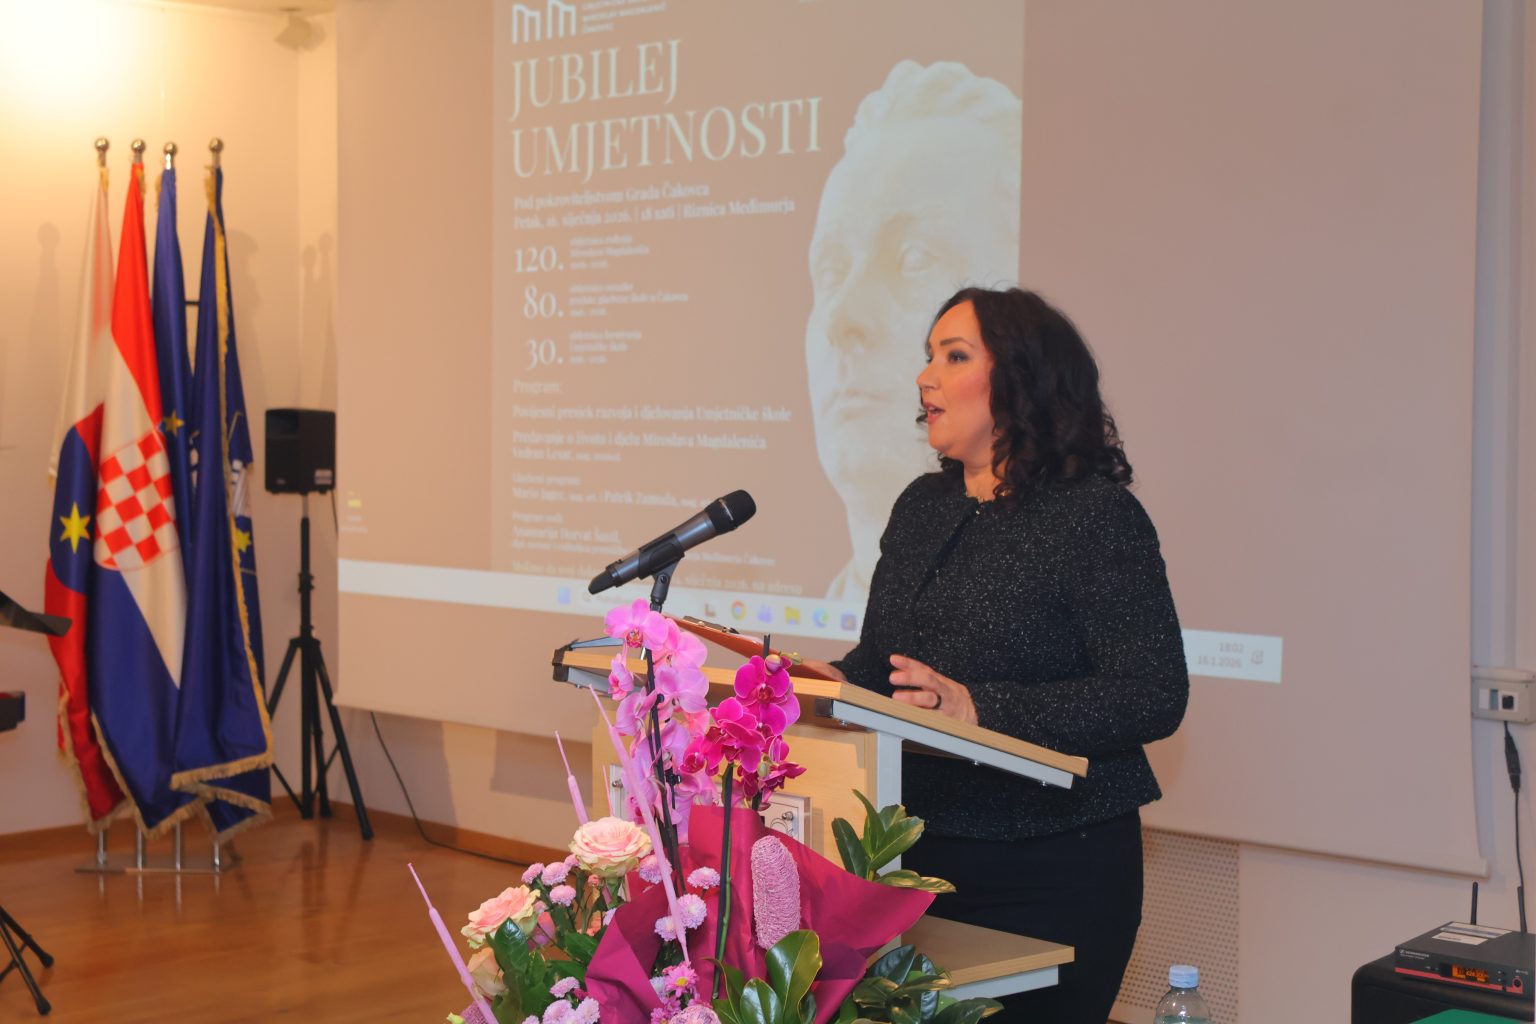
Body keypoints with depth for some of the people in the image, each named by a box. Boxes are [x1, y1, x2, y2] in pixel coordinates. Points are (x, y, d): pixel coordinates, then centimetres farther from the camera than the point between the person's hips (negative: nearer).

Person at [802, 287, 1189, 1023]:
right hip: (923, 852, 6)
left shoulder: (1096, 514, -12)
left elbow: (1154, 698, -19)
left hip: (1054, 873, -6)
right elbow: (876, 664, 16)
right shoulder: (921, 507, 10)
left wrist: (978, 707, -27)